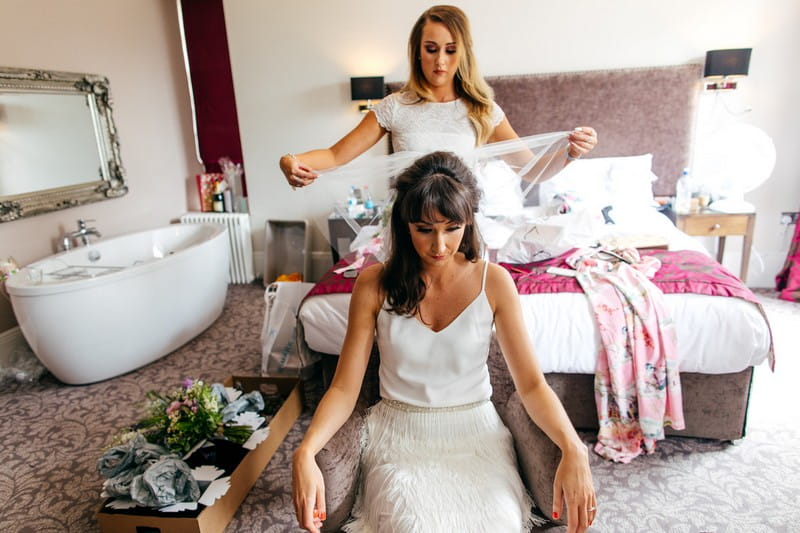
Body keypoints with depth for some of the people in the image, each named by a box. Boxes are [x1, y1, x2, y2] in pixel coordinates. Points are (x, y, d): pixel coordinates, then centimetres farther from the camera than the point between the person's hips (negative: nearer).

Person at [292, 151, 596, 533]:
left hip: (475, 431, 1)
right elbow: (344, 388, -8)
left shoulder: (493, 281, -8)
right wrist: (305, 452, -24)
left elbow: (531, 384, -8)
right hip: (399, 433, 0)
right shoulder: (374, 284, -8)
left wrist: (572, 448, -25)